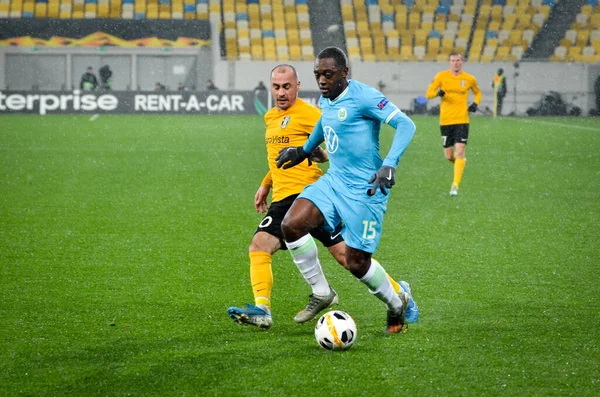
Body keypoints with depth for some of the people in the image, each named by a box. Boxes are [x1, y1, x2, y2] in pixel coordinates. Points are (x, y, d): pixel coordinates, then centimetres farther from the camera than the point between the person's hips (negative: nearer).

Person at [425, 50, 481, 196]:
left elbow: (478, 93, 22)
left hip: (462, 120, -1)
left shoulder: (469, 79, 3)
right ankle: (461, 162, 42)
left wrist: (475, 103, 1)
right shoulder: (441, 76, 1)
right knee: (449, 156, 5)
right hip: (445, 120, 1)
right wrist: (438, 93, -21)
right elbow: (428, 93, 2)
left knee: (459, 152, -15)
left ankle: (455, 186, -12)